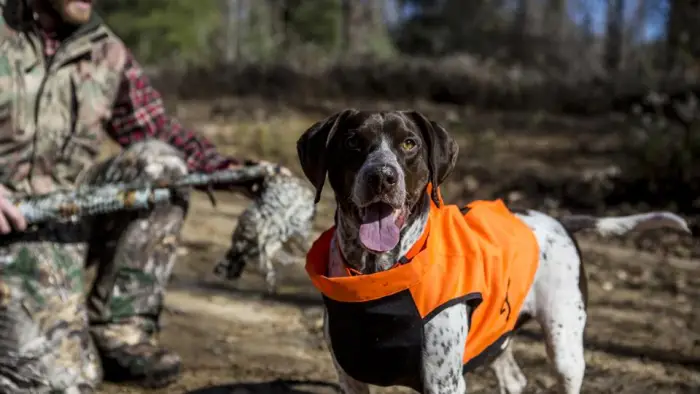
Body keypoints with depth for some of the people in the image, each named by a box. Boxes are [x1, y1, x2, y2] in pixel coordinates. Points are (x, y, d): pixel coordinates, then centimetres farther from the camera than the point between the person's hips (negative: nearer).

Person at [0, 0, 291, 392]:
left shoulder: (108, 53, 4)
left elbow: (158, 129, 4)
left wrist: (239, 173, -11)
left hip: (76, 216, 5)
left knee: (158, 162, -19)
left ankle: (120, 329, -12)